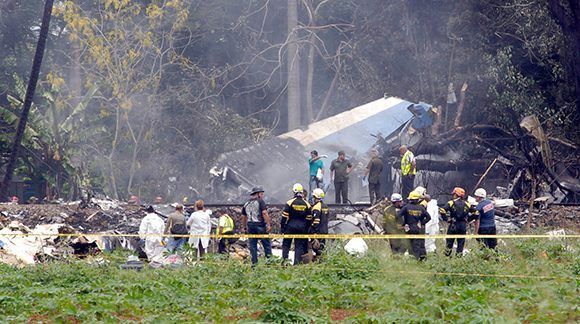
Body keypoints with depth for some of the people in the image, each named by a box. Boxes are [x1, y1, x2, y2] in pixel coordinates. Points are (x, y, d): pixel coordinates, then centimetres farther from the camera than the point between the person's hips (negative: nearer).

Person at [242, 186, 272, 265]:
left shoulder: (246, 204, 15)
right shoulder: (260, 202, -4)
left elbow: (243, 216, 19)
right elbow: (264, 213, -16)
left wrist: (244, 227, 28)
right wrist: (268, 225, -16)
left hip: (250, 226, 6)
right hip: (260, 225, -6)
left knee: (252, 245, 7)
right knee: (267, 244, 1)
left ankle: (254, 262, 7)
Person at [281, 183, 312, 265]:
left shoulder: (290, 202, -8)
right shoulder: (307, 204, 3)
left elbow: (284, 217, -7)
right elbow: (309, 219, 6)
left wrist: (282, 227, 1)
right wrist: (306, 229, 15)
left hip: (290, 227, -2)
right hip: (301, 228, 2)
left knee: (286, 244, 8)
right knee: (299, 246, 6)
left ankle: (284, 260, 0)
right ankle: (297, 262, 1)